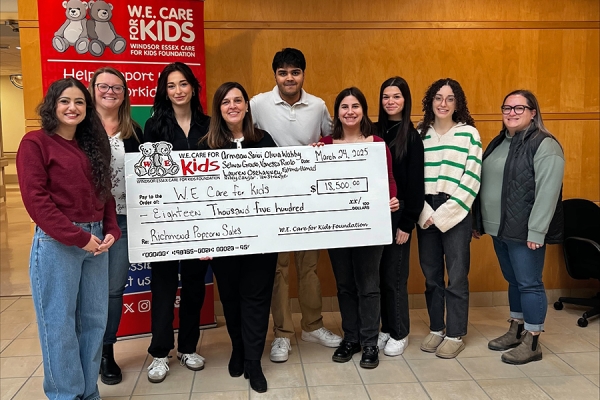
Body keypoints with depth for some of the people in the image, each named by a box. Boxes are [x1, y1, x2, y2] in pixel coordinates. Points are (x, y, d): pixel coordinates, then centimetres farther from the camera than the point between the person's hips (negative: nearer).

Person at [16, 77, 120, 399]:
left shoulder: (93, 145, 14)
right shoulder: (36, 142, -5)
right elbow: (35, 199, -13)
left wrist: (111, 231, -2)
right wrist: (77, 237, -16)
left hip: (96, 240, 6)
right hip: (56, 243, -6)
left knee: (94, 320, 12)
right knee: (59, 323, 3)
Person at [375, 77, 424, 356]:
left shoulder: (412, 137, -4)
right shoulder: (375, 131, 8)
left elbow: (415, 183, -7)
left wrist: (407, 223, -11)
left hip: (397, 213, -4)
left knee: (394, 275, 2)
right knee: (378, 273, 10)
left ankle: (399, 334, 17)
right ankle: (386, 328, 24)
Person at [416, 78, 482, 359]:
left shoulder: (468, 133, -1)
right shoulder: (420, 134, 7)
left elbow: (471, 179, -7)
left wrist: (443, 214, -11)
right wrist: (425, 213, -8)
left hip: (455, 214, -3)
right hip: (425, 215, 3)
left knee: (456, 277, 2)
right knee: (431, 275, 11)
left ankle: (455, 335, 16)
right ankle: (436, 329, 26)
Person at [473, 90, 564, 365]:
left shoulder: (545, 145, -12)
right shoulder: (498, 143, 14)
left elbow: (548, 191, -18)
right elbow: (484, 184, 17)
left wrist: (536, 230, -22)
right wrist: (478, 221, 16)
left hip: (525, 230, -8)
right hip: (499, 228, 8)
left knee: (529, 283, 1)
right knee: (513, 281, 18)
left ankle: (532, 343, 12)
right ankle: (516, 331, 31)